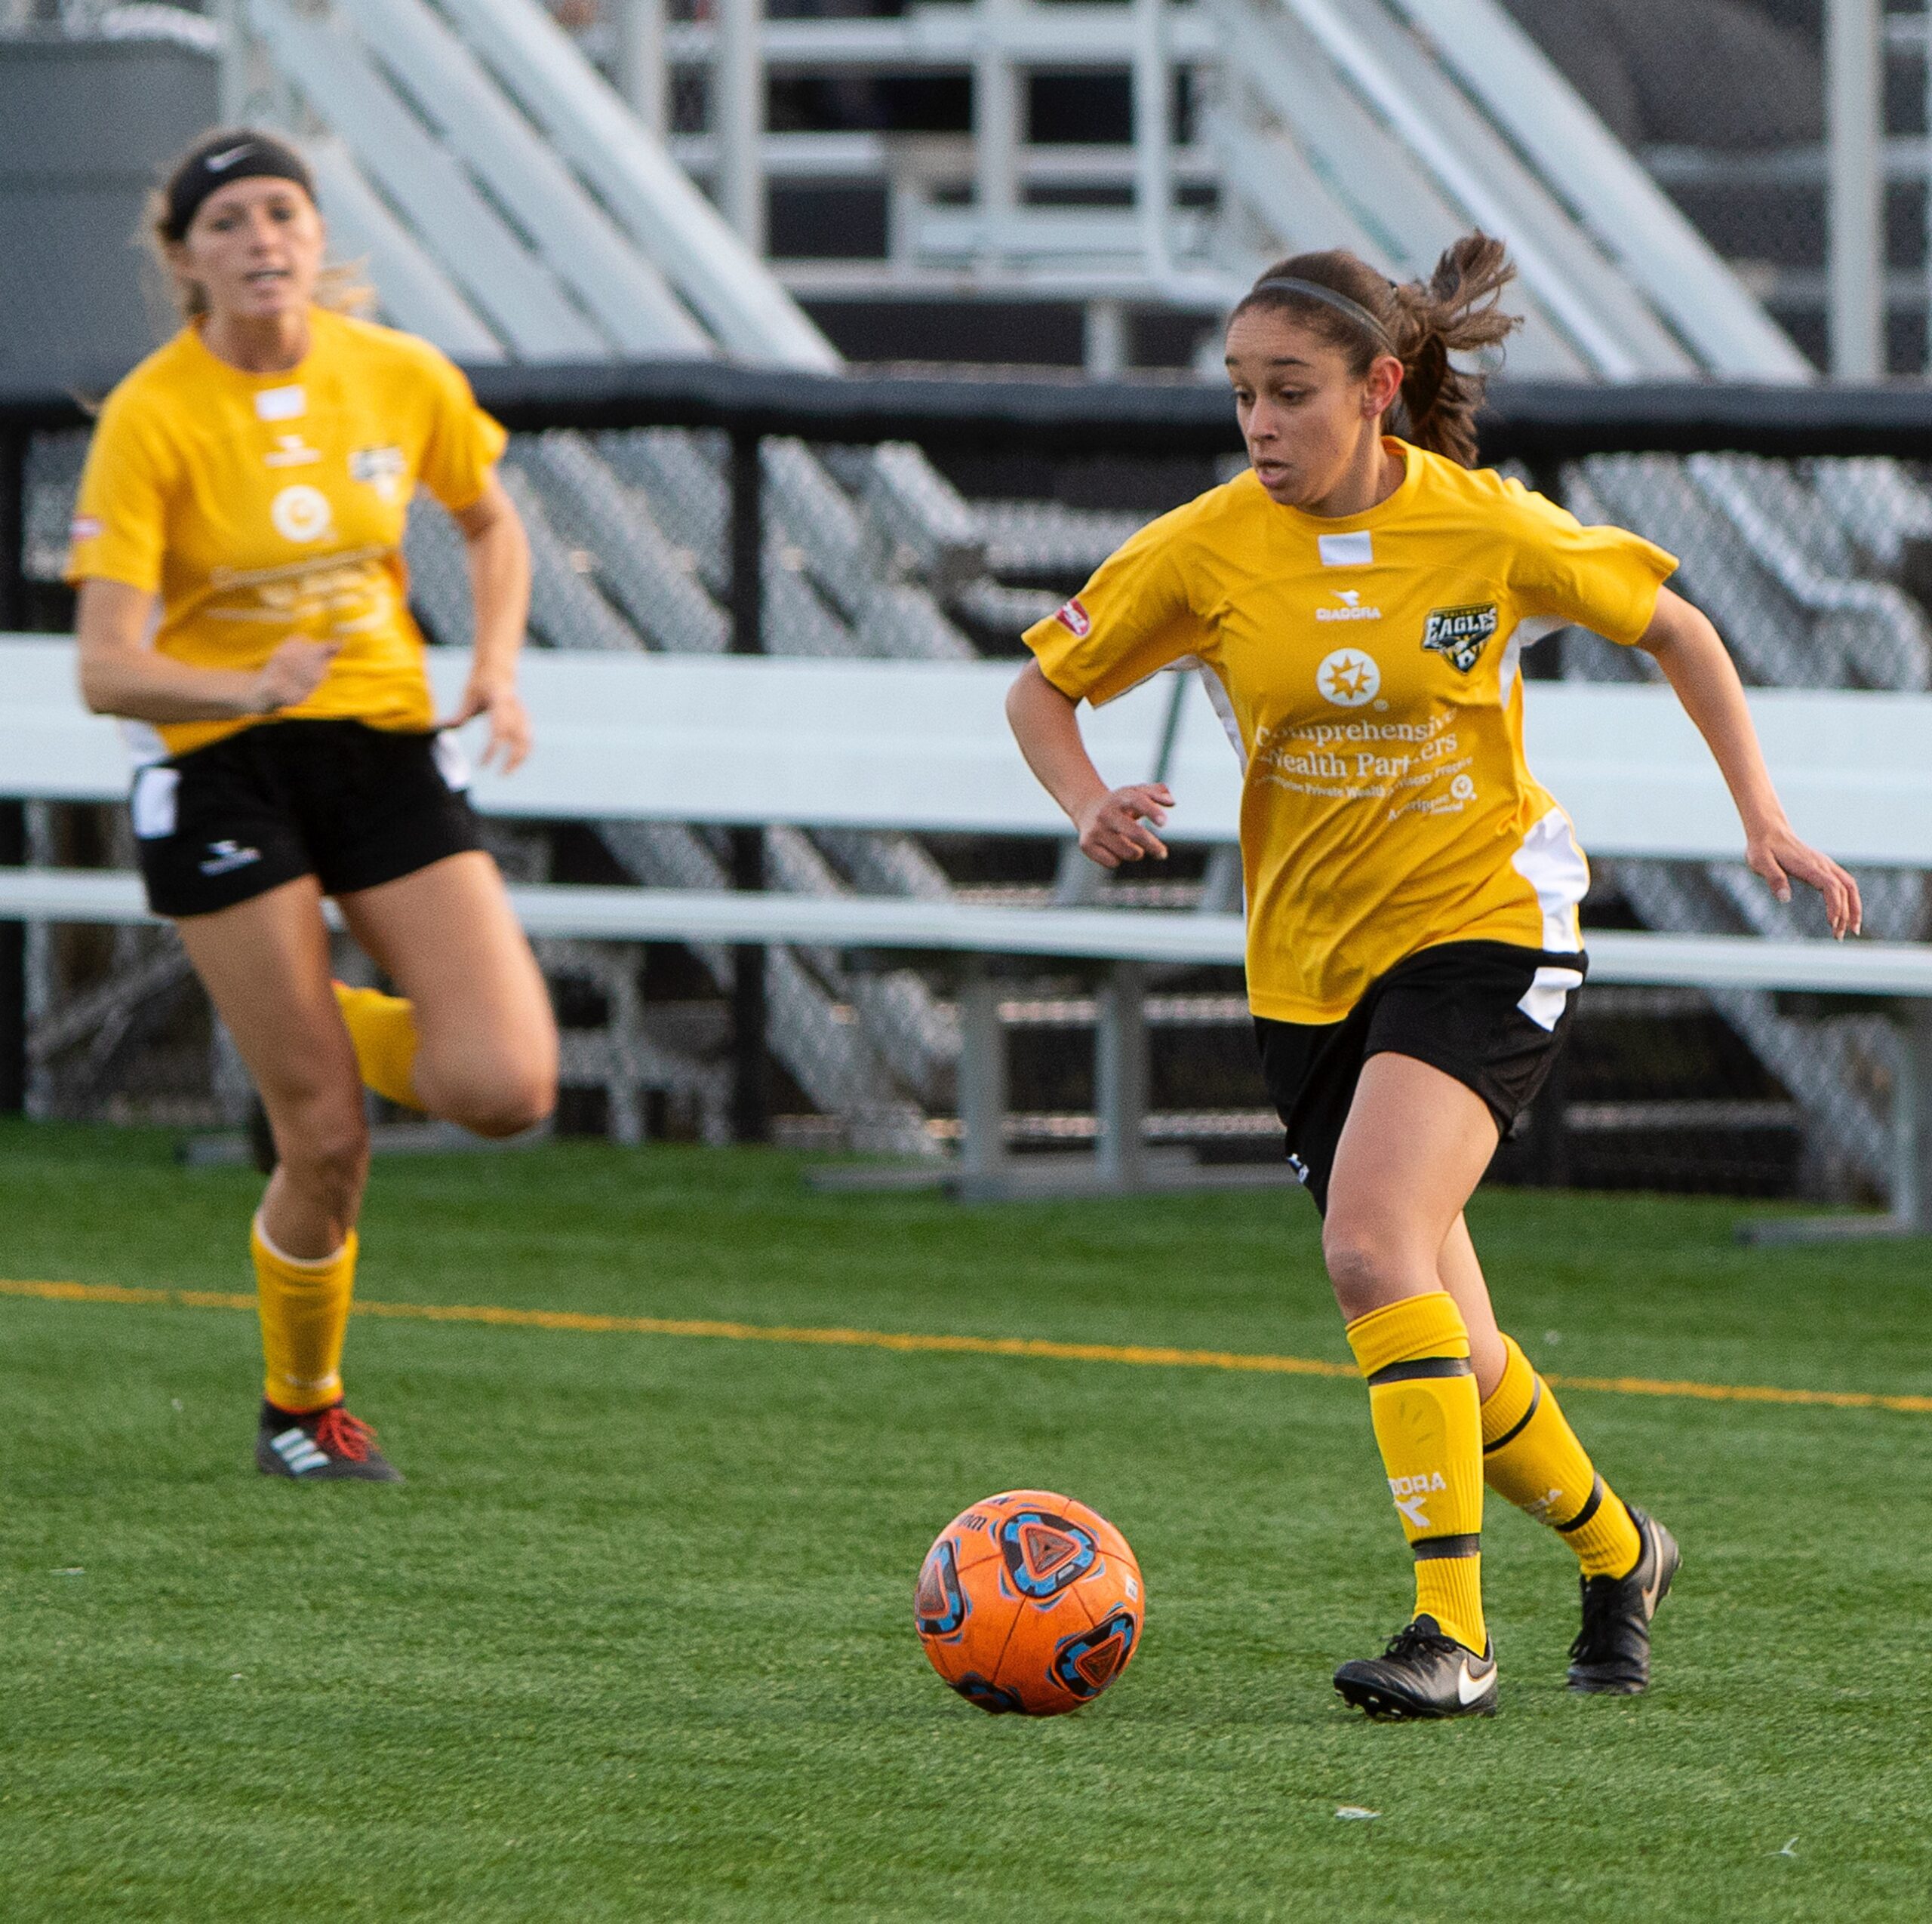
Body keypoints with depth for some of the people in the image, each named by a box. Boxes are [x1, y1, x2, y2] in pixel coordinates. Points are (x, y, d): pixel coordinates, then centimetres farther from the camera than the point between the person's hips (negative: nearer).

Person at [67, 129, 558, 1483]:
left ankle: (337, 1026, 21)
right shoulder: (152, 419, -15)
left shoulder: (403, 379, -3)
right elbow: (108, 670, -20)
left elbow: (492, 523, 17)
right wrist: (247, 688, -38)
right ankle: (301, 1409, 20)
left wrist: (497, 668, 0)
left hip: (388, 744, 4)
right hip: (220, 765, -4)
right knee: (330, 1144, -7)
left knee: (506, 1090, -13)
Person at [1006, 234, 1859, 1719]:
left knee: (1372, 1245, -27)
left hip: (1484, 925, -4)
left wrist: (1763, 817, 1)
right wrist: (1092, 803, -15)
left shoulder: (1492, 529, -11)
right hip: (1311, 966, 4)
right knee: (1452, 1353, 8)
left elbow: (1673, 630, 5)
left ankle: (1454, 1633, -25)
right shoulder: (1206, 551, -7)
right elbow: (1046, 687, 5)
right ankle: (1616, 1551, 37)